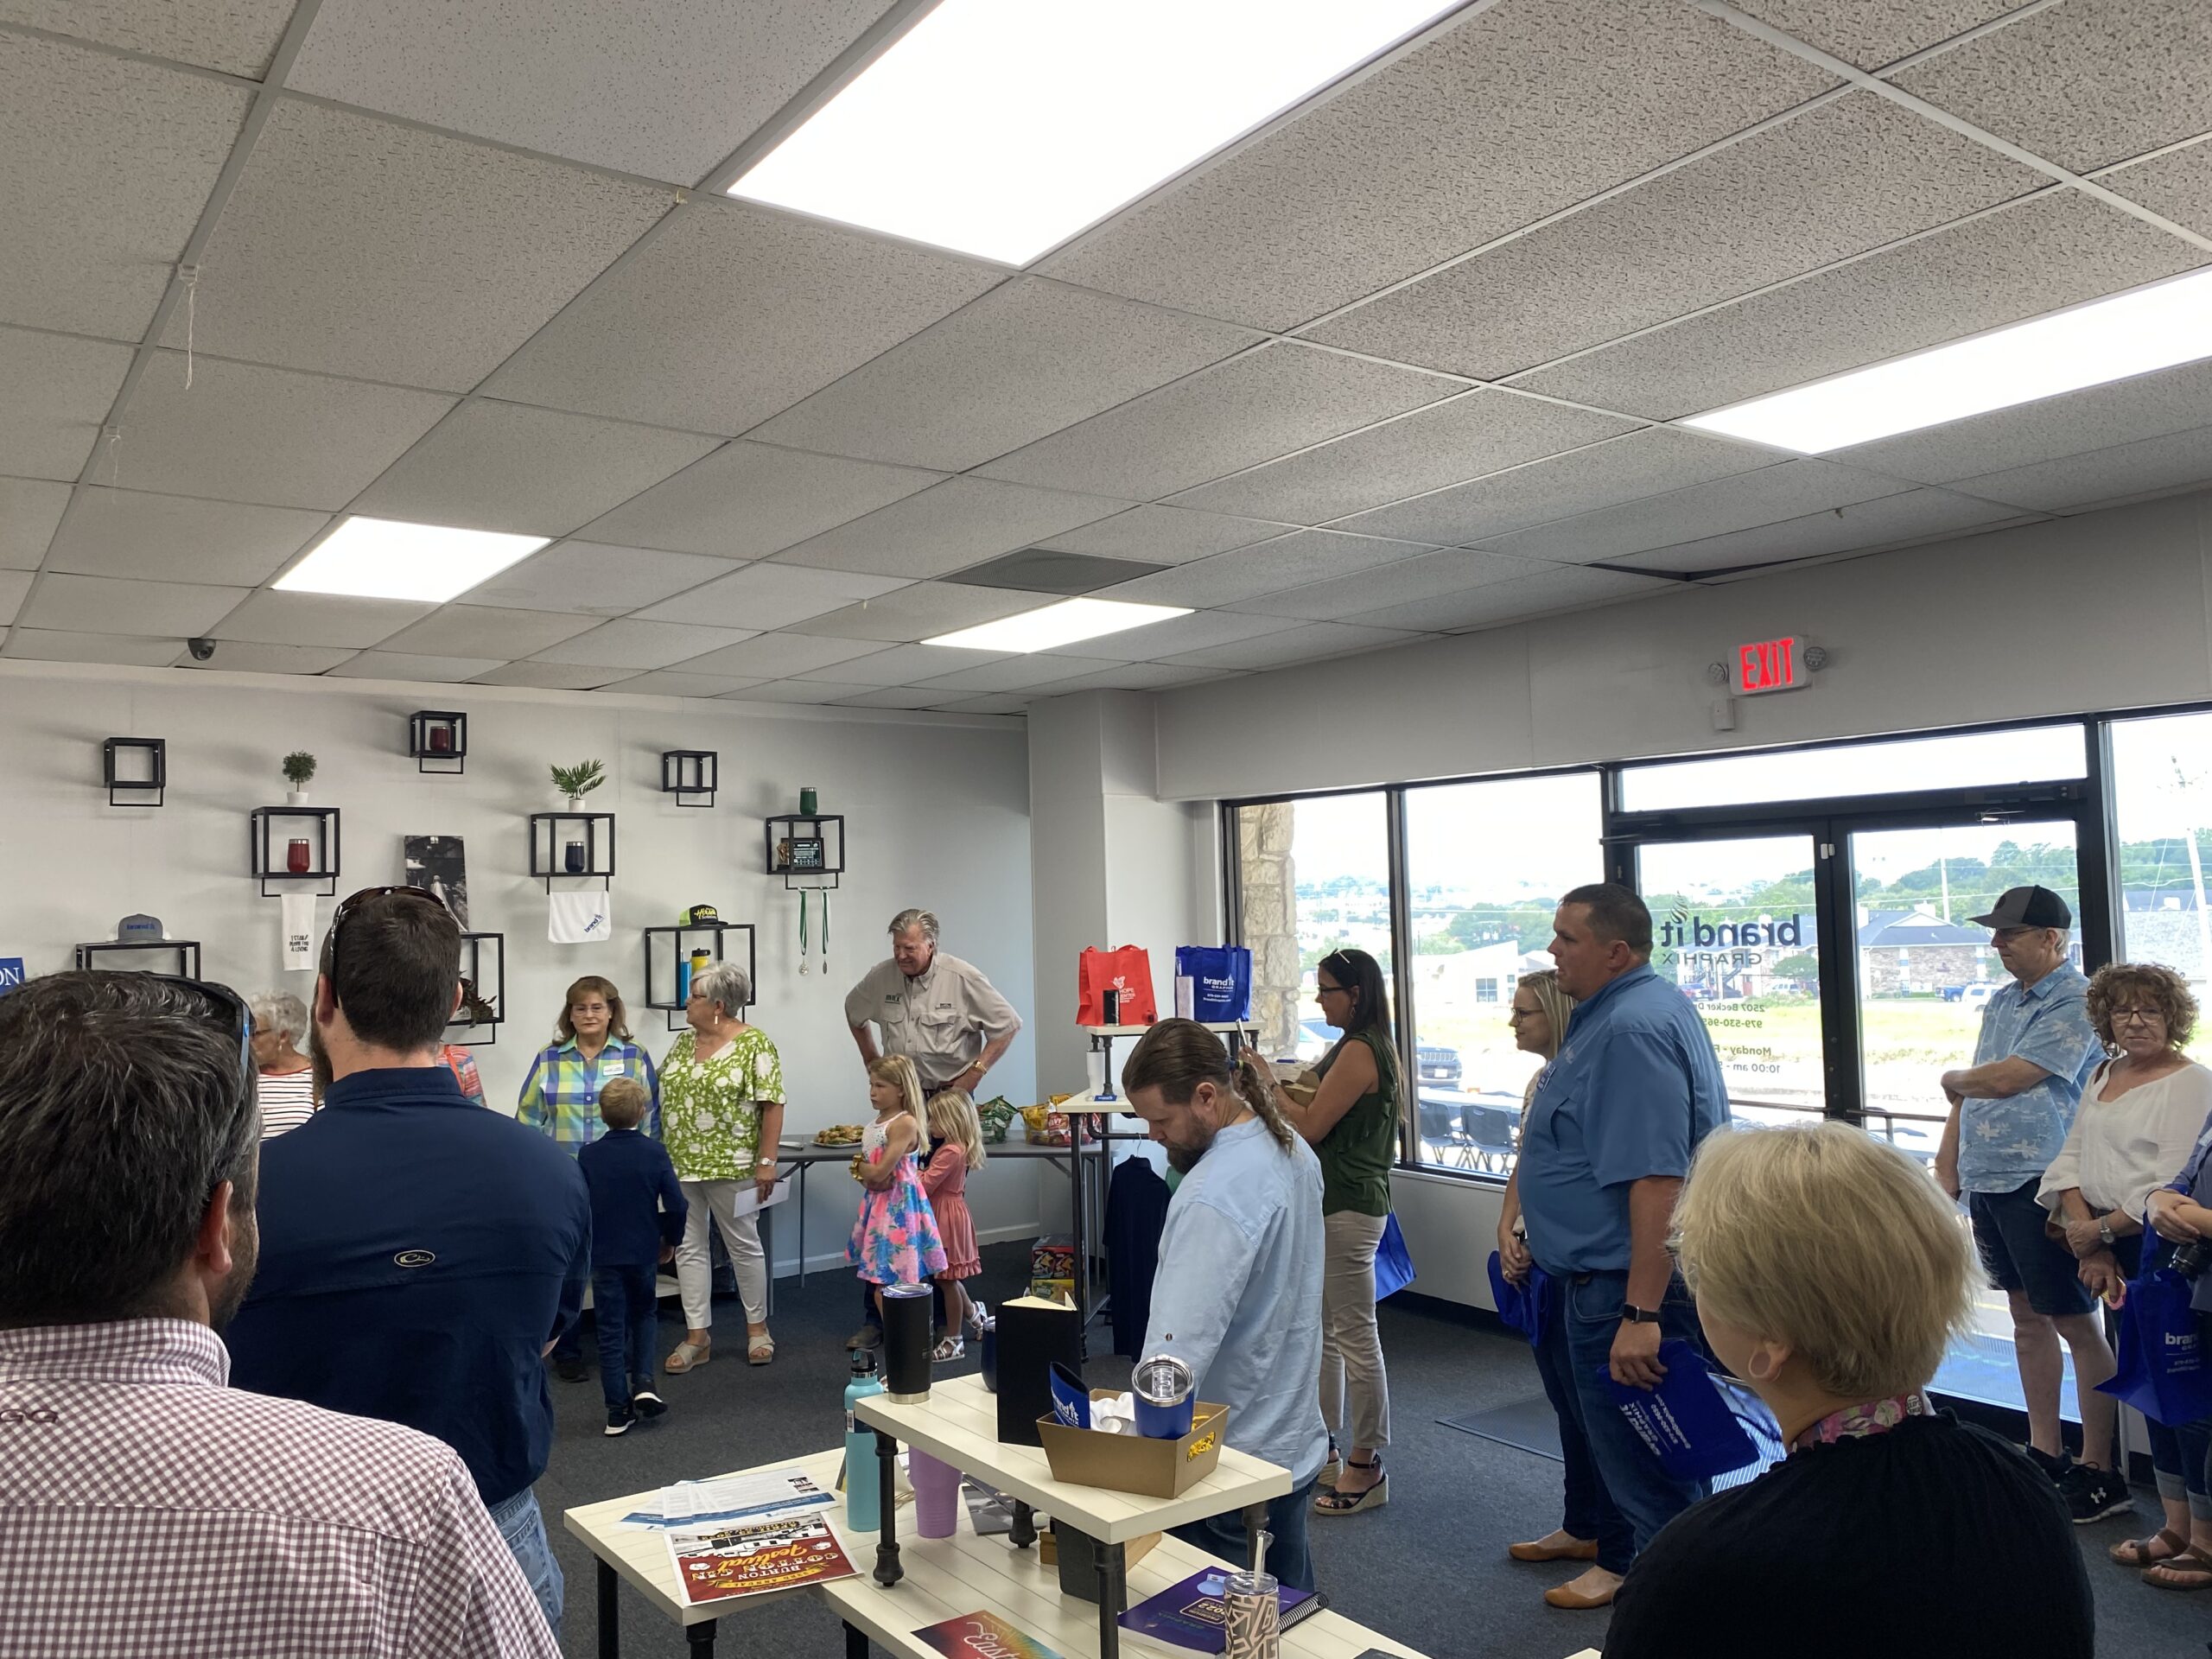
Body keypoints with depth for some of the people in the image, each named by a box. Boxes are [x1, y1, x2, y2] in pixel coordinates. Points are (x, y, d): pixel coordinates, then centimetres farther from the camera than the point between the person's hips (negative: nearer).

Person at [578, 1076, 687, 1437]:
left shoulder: (588, 1156, -6)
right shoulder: (654, 1152, -8)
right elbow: (675, 1204, -8)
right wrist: (670, 1240, 9)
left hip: (603, 1255, 0)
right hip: (643, 1252, 1)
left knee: (611, 1329, 5)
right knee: (644, 1314, 23)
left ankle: (618, 1411, 7)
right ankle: (644, 1383, 7)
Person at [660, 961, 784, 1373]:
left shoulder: (754, 1044, -10)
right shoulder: (682, 1043, 9)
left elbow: (772, 1105, -12)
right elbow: (662, 1095, 17)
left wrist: (766, 1161, -15)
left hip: (730, 1167, -6)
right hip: (680, 1166, 6)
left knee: (744, 1245, 7)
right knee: (689, 1247, 7)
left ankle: (757, 1326, 21)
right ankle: (697, 1336, 15)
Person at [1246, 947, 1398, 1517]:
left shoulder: (1360, 1051, -18)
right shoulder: (1358, 1047, 14)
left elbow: (1311, 1127, -20)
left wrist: (1271, 1083, -8)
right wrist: (1278, 1086, 6)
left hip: (1349, 1209, -11)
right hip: (1333, 1203, 11)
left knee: (1356, 1337, -2)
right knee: (1322, 1332, 17)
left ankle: (1367, 1467, 8)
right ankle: (1325, 1451, 29)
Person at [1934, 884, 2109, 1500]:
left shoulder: (2076, 1003, -13)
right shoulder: (2001, 1001, 14)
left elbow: (2003, 1080, -20)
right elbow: (1969, 1094, 18)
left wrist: (1954, 1078, 1)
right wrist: (1946, 1172, 13)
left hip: (2039, 1184, -8)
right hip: (1987, 1183, 8)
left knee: (2075, 1323, 1)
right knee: (2027, 1318, 15)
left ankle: (2099, 1467, 10)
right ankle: (2044, 1452, 25)